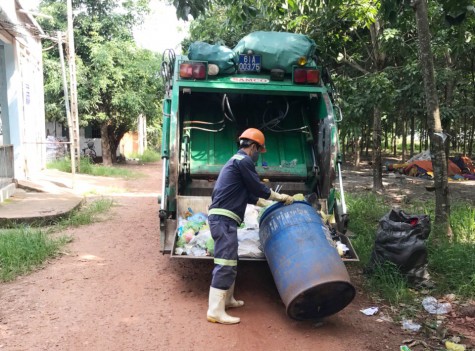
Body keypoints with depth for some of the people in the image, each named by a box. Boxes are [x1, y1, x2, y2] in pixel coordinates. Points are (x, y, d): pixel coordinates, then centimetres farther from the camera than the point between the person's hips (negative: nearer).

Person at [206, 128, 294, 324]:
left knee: (230, 261, 20)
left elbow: (248, 194, 30)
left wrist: (269, 204, 33)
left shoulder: (235, 161, 25)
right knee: (226, 262, -12)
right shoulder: (244, 160, -7)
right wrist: (279, 197, 10)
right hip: (224, 218, -11)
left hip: (221, 218, 11)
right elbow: (258, 188, -5)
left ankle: (226, 299, 33)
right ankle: (215, 311, -11)